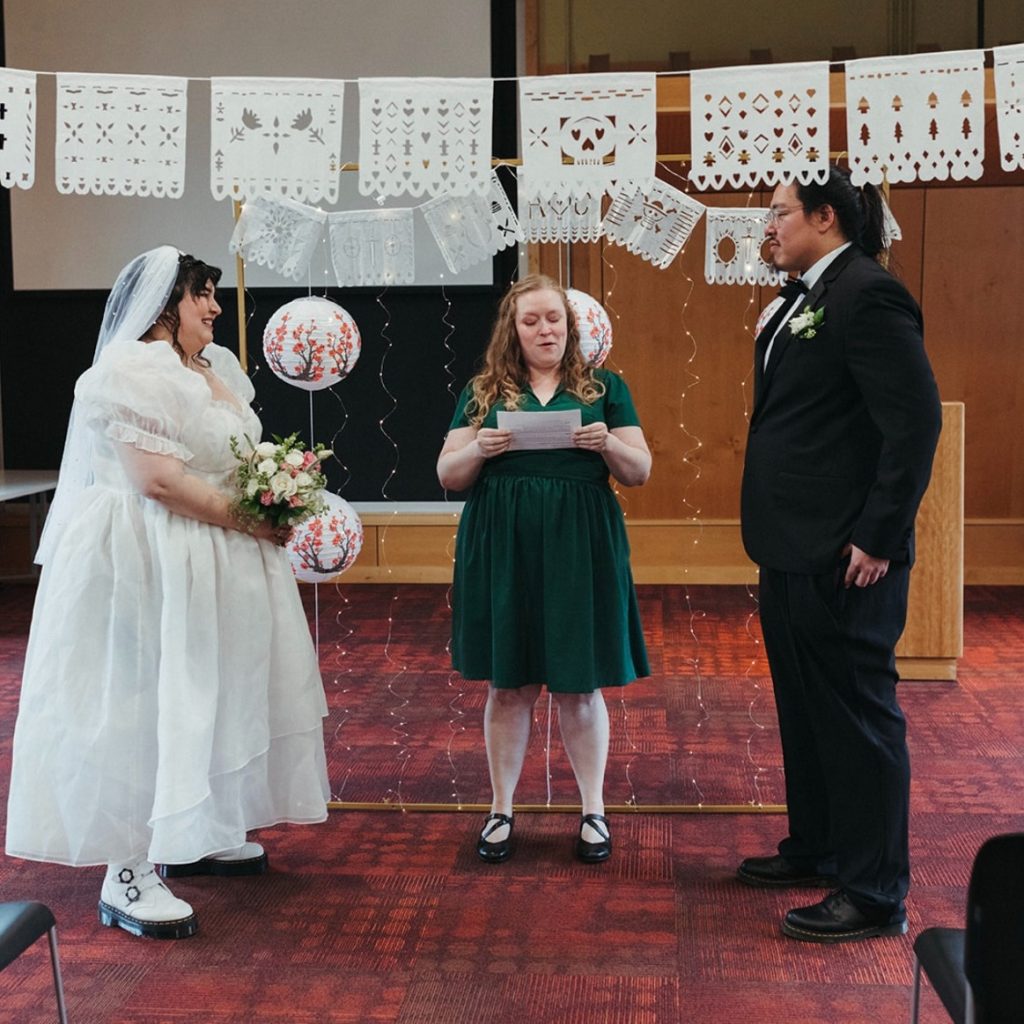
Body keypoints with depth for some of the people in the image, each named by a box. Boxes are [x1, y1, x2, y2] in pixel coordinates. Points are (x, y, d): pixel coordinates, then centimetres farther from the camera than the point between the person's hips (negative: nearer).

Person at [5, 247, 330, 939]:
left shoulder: (214, 369, 14)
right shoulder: (132, 372, -16)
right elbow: (157, 478, -24)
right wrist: (245, 520, -18)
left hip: (212, 565, 10)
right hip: (149, 564, -10)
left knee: (205, 697, 16)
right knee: (144, 707, -7)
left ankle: (192, 836, 31)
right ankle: (127, 878, -1)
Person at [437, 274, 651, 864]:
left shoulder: (604, 388, 9)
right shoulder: (484, 391, 11)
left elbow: (640, 472, 7)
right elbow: (449, 477, 9)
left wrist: (608, 443, -14)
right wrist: (479, 447, -11)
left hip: (580, 548, -1)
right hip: (501, 549, 1)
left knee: (580, 685, 4)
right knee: (509, 684, 6)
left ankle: (595, 811, 16)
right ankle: (501, 811, 18)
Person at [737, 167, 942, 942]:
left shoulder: (867, 294, -15)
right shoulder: (807, 298, 14)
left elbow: (916, 421, -21)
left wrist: (879, 538, -20)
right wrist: (772, 534, 15)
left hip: (843, 556, -10)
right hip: (794, 549, 10)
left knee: (857, 714, -1)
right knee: (805, 707, 19)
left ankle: (875, 895, 9)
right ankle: (816, 850, 35)